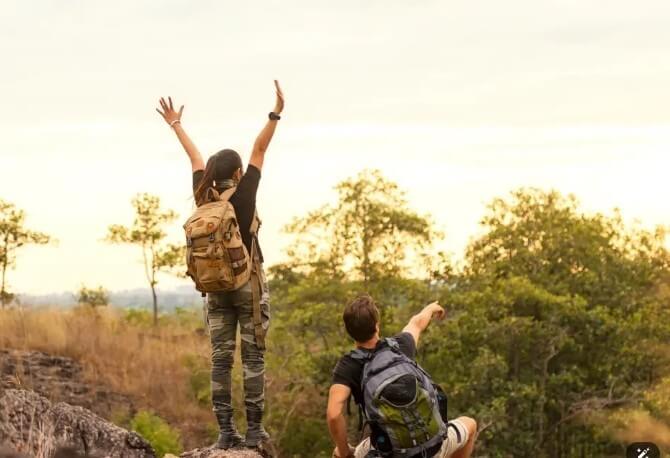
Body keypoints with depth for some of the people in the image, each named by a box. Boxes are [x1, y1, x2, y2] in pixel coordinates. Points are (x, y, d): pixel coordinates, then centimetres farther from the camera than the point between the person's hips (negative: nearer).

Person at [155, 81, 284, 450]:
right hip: (249, 285, -4)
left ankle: (226, 431, -1)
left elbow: (195, 158, 14)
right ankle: (254, 429, -5)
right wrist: (275, 115, -8)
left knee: (220, 359, 2)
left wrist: (176, 125, 25)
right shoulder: (242, 196, -10)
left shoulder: (203, 197, 0)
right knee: (253, 357, -2)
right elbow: (259, 151, -9)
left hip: (216, 288, 4)